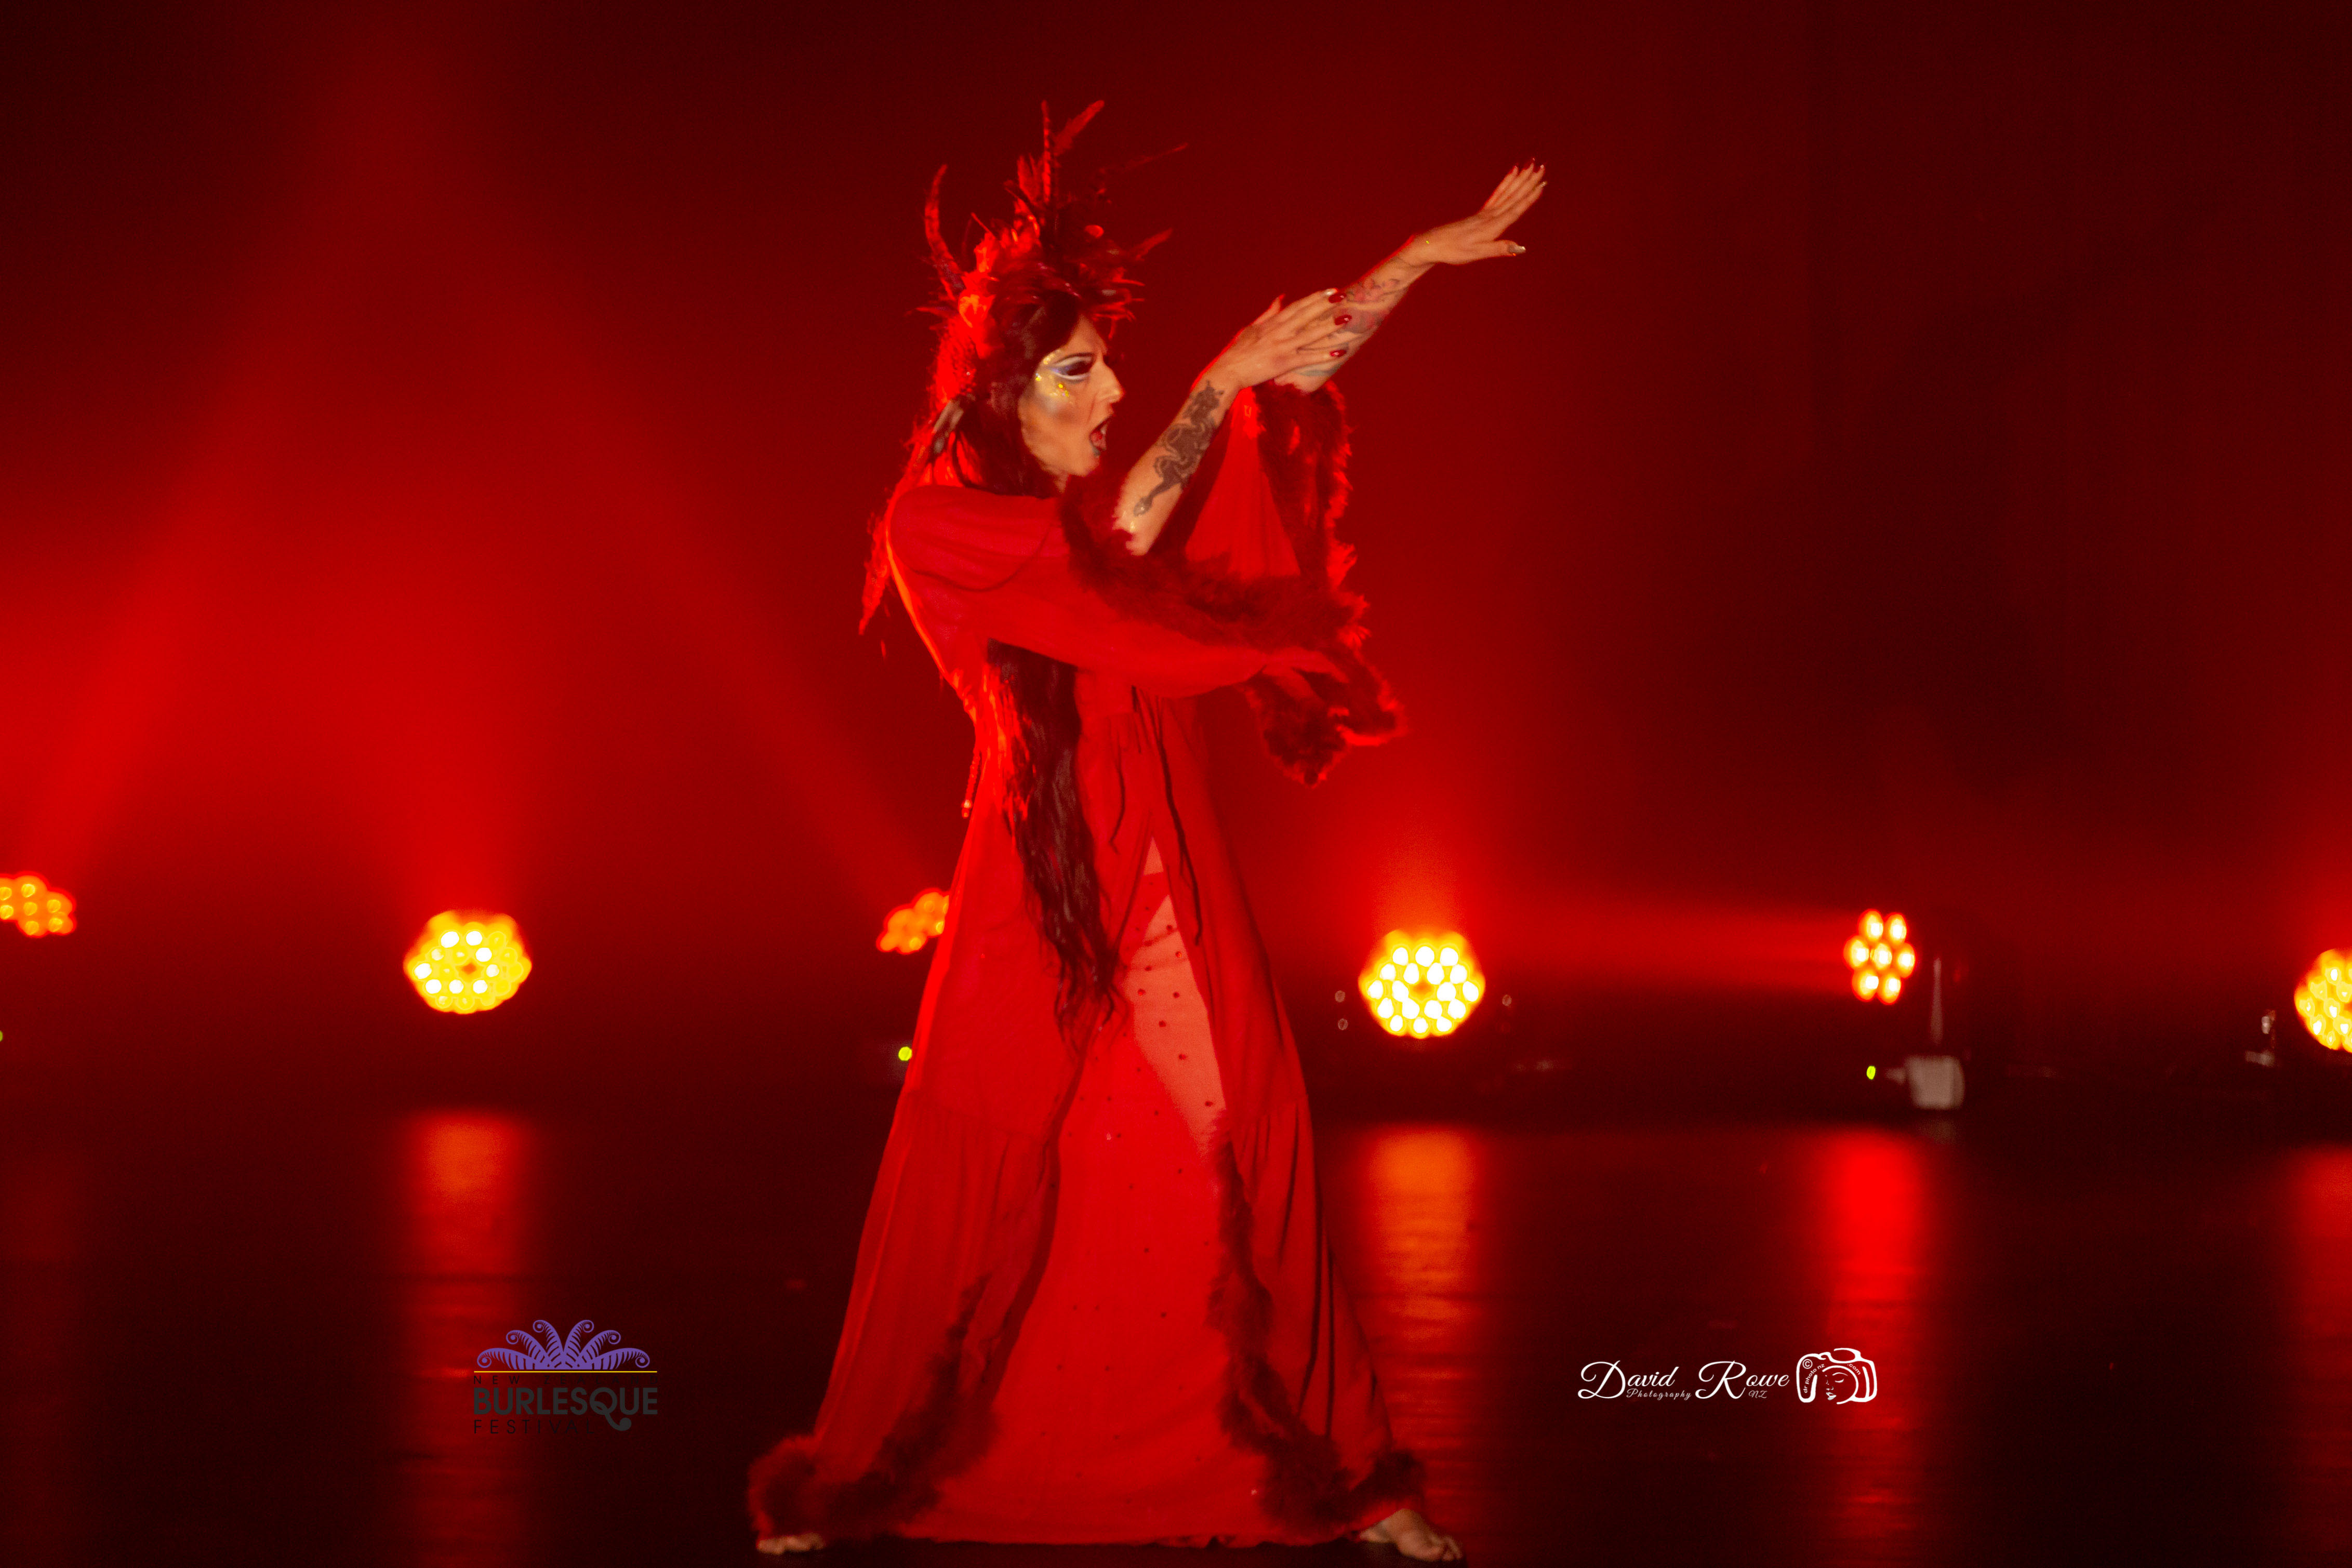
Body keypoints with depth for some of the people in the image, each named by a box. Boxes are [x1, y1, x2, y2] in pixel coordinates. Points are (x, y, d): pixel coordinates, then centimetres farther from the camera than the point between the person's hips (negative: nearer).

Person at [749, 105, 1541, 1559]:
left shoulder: (1126, 488, 12)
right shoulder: (936, 526, -4)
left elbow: (1292, 379, 13)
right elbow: (1109, 549, -17)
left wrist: (1423, 257, 8)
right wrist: (1216, 388, -11)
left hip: (1176, 896, 5)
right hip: (1039, 907, -5)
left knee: (1248, 1178, 2)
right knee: (980, 1193, -1)